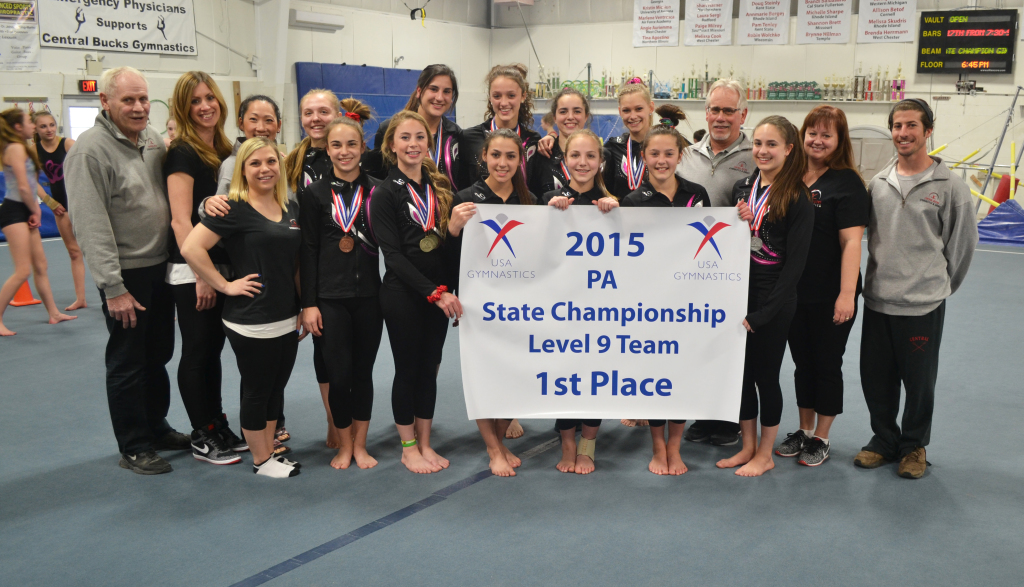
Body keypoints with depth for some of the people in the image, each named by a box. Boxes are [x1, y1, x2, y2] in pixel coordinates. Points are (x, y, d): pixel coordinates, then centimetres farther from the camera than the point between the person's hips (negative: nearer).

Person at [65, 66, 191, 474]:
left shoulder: (152, 138, 8)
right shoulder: (90, 150, -14)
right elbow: (91, 226, -18)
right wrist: (113, 288, -21)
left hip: (161, 267, 7)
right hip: (126, 273, -7)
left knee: (159, 355, 18)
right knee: (128, 363, 4)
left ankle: (157, 428, 34)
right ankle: (134, 447, 18)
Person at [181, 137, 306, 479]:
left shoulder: (290, 208, 9)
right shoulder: (235, 209, -13)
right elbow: (190, 247, -20)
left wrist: (304, 308, 13)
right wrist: (225, 285, -16)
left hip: (286, 319, 7)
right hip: (251, 322, -7)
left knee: (276, 389, 16)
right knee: (256, 392, 6)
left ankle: (271, 452, 31)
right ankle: (261, 461, 22)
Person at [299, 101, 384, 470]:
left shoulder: (375, 190, 5)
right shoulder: (314, 193, 0)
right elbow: (308, 250, -2)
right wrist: (308, 303, -5)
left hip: (368, 294, 2)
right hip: (330, 297, -2)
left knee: (363, 371, 9)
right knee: (339, 373, -1)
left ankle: (360, 444, 24)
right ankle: (344, 444, 20)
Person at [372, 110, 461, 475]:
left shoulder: (439, 185, 8)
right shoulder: (386, 194, -8)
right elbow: (393, 254, -14)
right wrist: (433, 292, -19)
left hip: (438, 291, 5)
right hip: (403, 295, -5)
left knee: (430, 368, 11)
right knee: (408, 369, 5)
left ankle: (425, 444, 24)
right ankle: (408, 448, 20)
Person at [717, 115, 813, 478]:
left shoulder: (797, 199, -10)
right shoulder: (742, 188, 8)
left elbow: (795, 263, -12)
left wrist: (761, 313, -15)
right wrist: (739, 225, -9)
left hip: (774, 301, -5)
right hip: (739, 295, 5)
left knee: (765, 375, 5)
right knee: (741, 372, 12)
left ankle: (765, 455, 21)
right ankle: (748, 447, 28)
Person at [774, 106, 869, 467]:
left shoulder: (847, 183, -10)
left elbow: (851, 241, -16)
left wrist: (847, 294, -21)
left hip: (830, 295, -5)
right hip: (793, 292, 5)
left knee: (827, 365, 7)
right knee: (803, 362, 16)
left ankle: (821, 439, 21)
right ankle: (803, 431, 30)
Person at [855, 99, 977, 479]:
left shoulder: (949, 187, -7)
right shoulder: (878, 183, 5)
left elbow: (962, 244, 1)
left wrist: (939, 285, 8)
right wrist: (885, 275, 9)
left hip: (923, 306, -4)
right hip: (877, 301, 4)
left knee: (919, 383, 7)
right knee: (875, 378, 11)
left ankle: (914, 445, 27)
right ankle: (884, 439, 30)